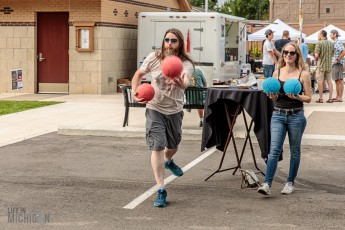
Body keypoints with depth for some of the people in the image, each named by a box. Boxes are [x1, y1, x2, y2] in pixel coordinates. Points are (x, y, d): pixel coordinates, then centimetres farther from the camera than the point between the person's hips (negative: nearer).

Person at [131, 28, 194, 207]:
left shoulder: (186, 63, -17)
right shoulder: (154, 58, -11)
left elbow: (185, 83, -38)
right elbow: (138, 75, 4)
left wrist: (180, 83, -63)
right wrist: (134, 93, -13)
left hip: (175, 110, 1)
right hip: (155, 109, -1)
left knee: (173, 145, 20)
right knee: (157, 147, -13)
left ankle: (168, 161, 58)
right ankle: (161, 190, -9)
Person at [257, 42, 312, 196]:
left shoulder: (303, 74, -2)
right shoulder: (277, 73, 6)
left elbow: (308, 98, -1)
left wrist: (297, 96, -20)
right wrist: (272, 96, -10)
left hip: (296, 116, -1)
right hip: (278, 115, 1)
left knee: (295, 151, 9)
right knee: (274, 150, -9)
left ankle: (290, 183, 23)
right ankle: (267, 184, -15)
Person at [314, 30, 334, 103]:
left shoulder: (319, 43, -12)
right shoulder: (331, 43, 6)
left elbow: (316, 55, -17)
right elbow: (332, 54, 12)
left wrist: (316, 56, 5)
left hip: (321, 65, -5)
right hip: (329, 65, 5)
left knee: (320, 81, 1)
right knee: (329, 81, 8)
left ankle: (320, 98, 1)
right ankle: (330, 98, 6)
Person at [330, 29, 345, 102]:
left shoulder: (338, 43, -12)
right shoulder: (334, 43, 17)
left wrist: (337, 59, -20)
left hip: (338, 64, -10)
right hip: (334, 64, 10)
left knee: (339, 81, -8)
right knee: (336, 81, 12)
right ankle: (337, 96, 17)